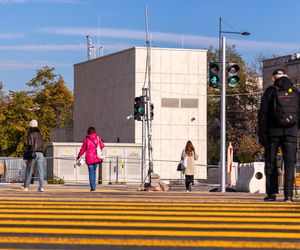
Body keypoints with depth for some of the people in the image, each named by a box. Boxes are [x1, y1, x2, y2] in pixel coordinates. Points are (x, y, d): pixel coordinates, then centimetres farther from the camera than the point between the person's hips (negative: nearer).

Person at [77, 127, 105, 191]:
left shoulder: (86, 139, -4)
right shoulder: (98, 138, 1)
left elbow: (83, 149, 2)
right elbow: (102, 146, 6)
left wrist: (79, 155, 16)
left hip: (89, 158, -2)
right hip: (97, 158, 2)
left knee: (91, 172, 2)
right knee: (94, 171, 16)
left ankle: (92, 187, -4)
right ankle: (94, 186, 14)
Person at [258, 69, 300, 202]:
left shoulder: (271, 91, -1)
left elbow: (262, 114, -5)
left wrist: (261, 134, -2)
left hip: (273, 132, -2)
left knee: (270, 162, 7)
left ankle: (271, 192, 2)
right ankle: (288, 194, -6)